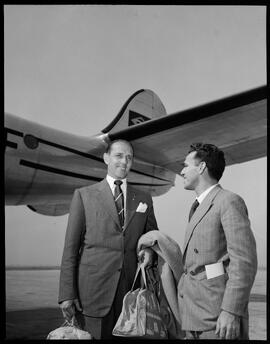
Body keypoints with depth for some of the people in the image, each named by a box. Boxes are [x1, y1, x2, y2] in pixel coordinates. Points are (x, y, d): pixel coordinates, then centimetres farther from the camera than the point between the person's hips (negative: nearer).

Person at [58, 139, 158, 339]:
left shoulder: (144, 199, 12)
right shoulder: (84, 195, 4)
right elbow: (71, 247, 1)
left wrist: (150, 250, -3)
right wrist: (67, 294, -5)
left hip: (130, 290, 3)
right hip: (93, 289, -2)